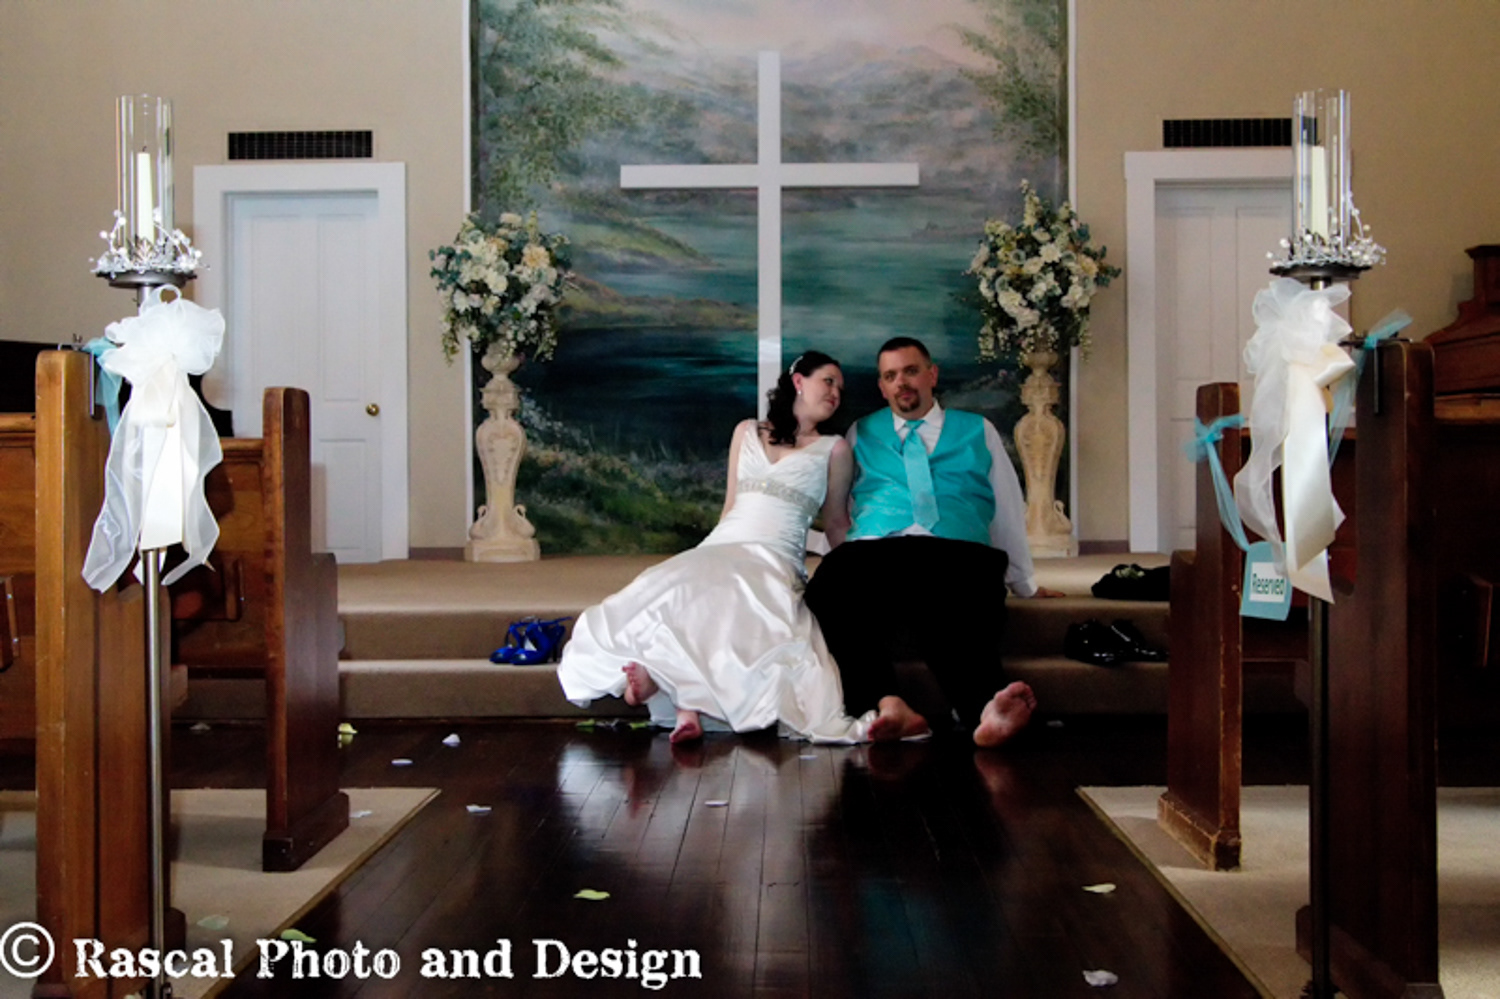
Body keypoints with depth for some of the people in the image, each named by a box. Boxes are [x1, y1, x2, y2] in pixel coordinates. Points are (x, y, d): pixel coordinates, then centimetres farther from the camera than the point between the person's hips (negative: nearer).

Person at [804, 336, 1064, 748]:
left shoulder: (978, 431, 27)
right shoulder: (861, 434, 29)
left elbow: (1009, 510, 30)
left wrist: (1024, 583, 30)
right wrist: (844, 557, 10)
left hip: (958, 556, 0)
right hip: (872, 554, 1)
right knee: (831, 583, -38)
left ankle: (986, 707, -59)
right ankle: (887, 705, -50)